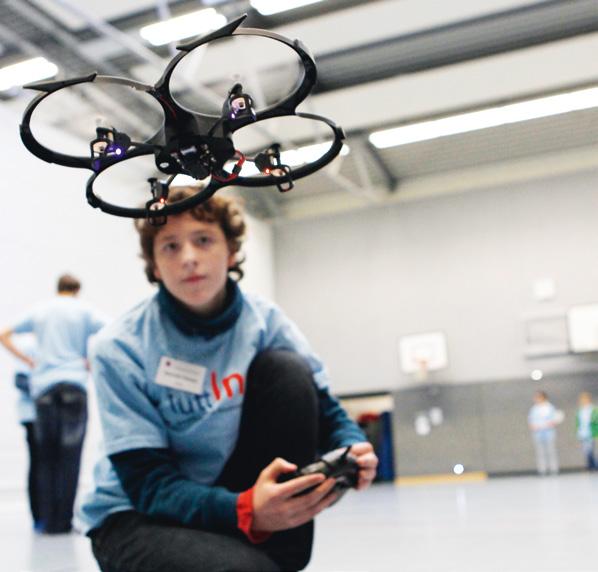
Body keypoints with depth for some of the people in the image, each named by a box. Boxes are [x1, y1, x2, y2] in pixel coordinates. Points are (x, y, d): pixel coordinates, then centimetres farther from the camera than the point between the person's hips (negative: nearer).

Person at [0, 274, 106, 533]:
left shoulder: (39, 311, 14)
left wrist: (28, 361, 15)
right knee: (69, 456, -2)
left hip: (43, 386, 3)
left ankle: (47, 519, 9)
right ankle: (63, 520, -3)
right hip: (74, 383, -3)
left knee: (46, 456, 8)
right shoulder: (83, 310, 5)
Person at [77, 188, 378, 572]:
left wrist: (352, 448, -31)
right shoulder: (122, 349, -18)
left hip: (239, 493, 5)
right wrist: (246, 510, -39)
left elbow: (326, 409, -6)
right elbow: (148, 483, -21)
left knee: (284, 368, -19)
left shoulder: (265, 322, -7)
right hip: (138, 515, -4)